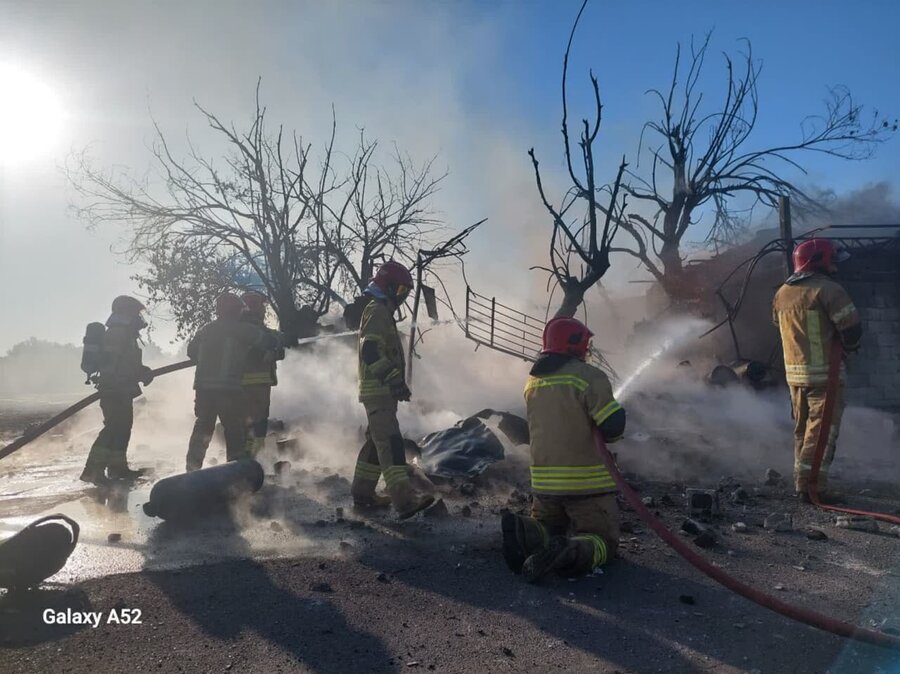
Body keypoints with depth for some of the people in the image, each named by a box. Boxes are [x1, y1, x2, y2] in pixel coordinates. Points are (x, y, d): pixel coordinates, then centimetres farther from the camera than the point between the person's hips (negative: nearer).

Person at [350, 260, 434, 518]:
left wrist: (398, 382, 25)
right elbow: (370, 353, -24)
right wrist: (395, 380, -25)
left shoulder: (381, 312, 21)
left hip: (381, 390, 11)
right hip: (378, 390, -11)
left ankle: (362, 492, 24)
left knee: (376, 441, 15)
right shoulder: (377, 312, -13)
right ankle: (404, 499, -19)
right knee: (390, 442, -15)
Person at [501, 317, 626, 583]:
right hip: (587, 483, -5)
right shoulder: (588, 376, -13)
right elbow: (614, 426, -17)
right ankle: (572, 553, -23)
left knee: (548, 525, 25)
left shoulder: (532, 381, 8)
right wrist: (606, 433, 4)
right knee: (602, 539, 10)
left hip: (543, 481, 5)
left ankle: (525, 532, -8)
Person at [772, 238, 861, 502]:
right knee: (821, 430, -3)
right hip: (824, 373, -7)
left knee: (803, 429, 15)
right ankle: (811, 485, -4)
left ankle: (802, 482, 21)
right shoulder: (827, 289, -12)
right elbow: (851, 327, -14)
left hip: (794, 373, 7)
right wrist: (849, 345, 7)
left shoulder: (782, 293, 10)